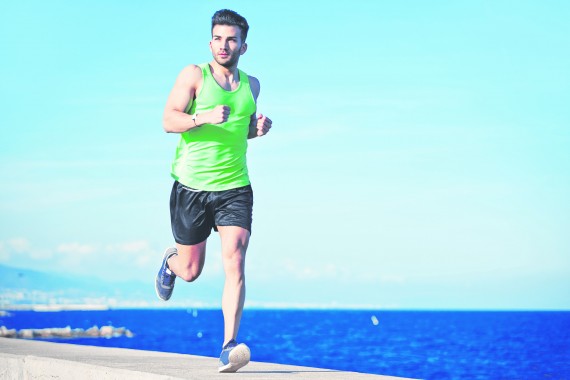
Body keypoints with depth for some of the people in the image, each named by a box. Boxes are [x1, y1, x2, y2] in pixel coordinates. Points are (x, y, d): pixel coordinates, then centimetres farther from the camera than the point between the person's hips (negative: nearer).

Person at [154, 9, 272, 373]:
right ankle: (170, 261, 46)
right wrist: (203, 117, -27)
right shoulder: (194, 75, -2)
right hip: (191, 186, -2)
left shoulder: (251, 84, 11)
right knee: (191, 270, 8)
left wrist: (259, 127, 4)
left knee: (235, 261, -16)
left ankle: (229, 346, -18)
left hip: (235, 187, 2)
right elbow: (169, 121, -10)